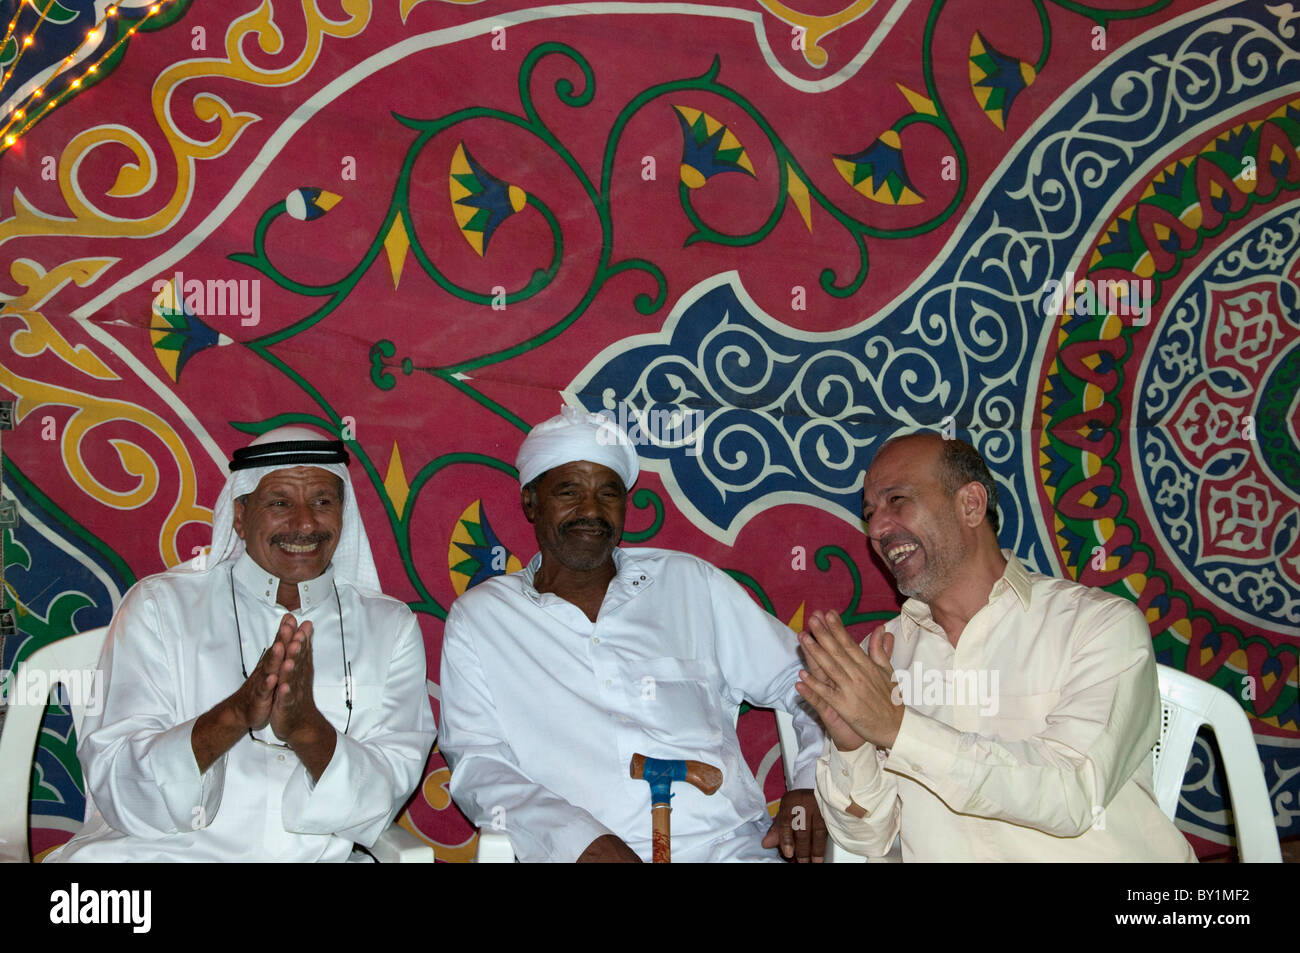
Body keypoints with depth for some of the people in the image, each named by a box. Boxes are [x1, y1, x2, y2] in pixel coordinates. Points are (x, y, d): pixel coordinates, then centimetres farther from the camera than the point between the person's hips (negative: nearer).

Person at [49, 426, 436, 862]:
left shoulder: (390, 626, 8)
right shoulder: (160, 605, 4)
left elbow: (383, 800, 0)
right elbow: (113, 789, -5)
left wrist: (307, 728, -18)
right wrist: (234, 716, -20)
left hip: (318, 856, 1)